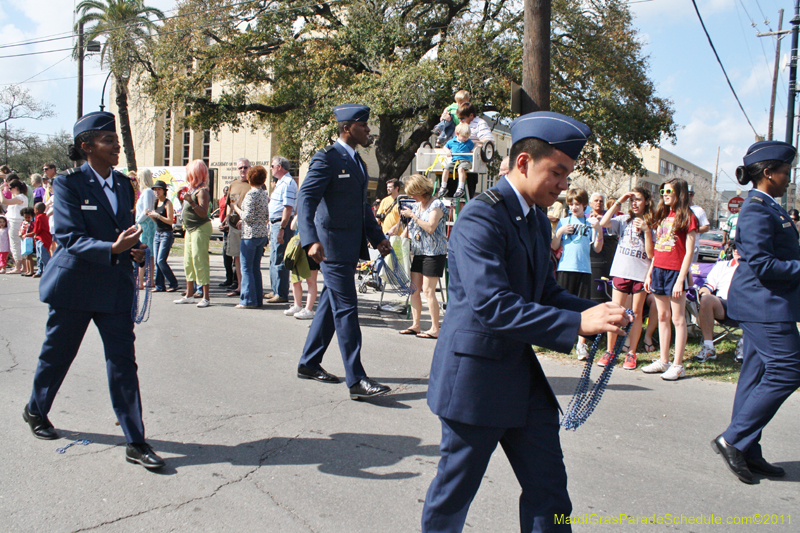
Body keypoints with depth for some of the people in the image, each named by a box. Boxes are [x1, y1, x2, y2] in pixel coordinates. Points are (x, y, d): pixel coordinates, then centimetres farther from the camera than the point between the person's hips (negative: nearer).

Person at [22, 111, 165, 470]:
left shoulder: (123, 184, 8)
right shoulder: (68, 184, -9)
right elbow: (69, 238, -18)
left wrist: (135, 250, -3)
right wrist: (112, 249, -33)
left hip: (116, 287, 4)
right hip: (75, 285, -4)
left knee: (123, 362, 0)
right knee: (57, 355, 15)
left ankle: (135, 442, 4)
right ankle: (36, 410, 44)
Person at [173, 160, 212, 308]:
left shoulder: (202, 191, -15)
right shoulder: (192, 189, 14)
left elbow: (204, 213, -23)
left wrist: (191, 202, -31)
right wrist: (183, 198, 13)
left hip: (201, 229, -10)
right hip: (190, 229, 10)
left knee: (199, 261, -11)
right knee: (188, 262, 13)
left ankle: (206, 297, -7)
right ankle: (189, 295, 21)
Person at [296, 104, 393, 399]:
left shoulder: (356, 160, 17)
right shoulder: (327, 158, -11)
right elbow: (306, 201, -21)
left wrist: (378, 238, 21)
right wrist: (311, 241, -34)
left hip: (351, 247, 9)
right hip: (333, 246, -9)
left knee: (330, 306, 15)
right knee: (346, 310, -8)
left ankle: (309, 363, 28)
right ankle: (356, 380, -4)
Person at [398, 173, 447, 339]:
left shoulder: (436, 204, -9)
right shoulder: (417, 205, 15)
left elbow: (430, 228, -22)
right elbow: (412, 227, 25)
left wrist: (413, 215, -18)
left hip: (434, 252, -8)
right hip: (418, 252, 8)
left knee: (428, 290, -10)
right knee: (413, 289, 6)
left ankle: (435, 329, -4)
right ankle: (415, 325, 14)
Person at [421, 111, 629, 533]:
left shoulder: (537, 221, 10)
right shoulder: (480, 217, -20)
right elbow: (491, 306, -29)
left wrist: (597, 312, -1)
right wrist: (577, 324, -30)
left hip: (522, 372, 9)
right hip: (475, 375, -8)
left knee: (548, 486, 13)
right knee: (455, 487, 11)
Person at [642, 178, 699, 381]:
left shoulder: (687, 217, -6)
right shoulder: (663, 216, 15)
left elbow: (689, 252, -10)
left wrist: (681, 279, -16)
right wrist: (649, 273, 13)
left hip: (675, 271, -7)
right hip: (658, 270, 7)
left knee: (678, 319, -2)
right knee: (662, 316, 10)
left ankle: (678, 365, 2)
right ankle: (663, 361, 17)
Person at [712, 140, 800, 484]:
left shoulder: (767, 207, 17)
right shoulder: (757, 210, -16)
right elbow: (762, 264, -22)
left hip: (762, 304, 11)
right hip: (765, 304, -11)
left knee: (758, 374, 11)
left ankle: (747, 452, 19)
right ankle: (732, 440, -1)